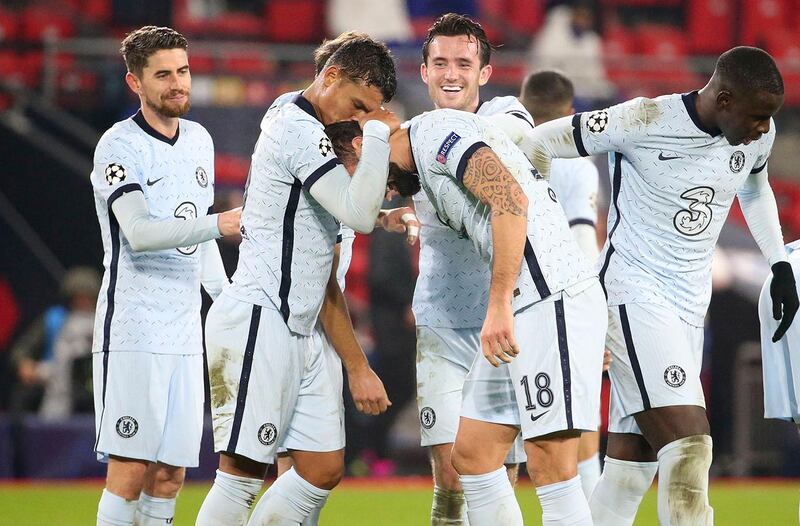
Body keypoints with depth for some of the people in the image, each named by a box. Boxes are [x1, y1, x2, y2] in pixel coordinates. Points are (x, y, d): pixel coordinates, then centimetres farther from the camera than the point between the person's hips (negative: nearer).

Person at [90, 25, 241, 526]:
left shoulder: (199, 140, 15)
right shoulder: (120, 146, -7)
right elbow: (139, 234, -20)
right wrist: (218, 224, -28)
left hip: (185, 330, 7)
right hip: (133, 329, -7)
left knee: (170, 476, 4)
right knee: (131, 470, -11)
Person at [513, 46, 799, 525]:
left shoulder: (758, 136, 0)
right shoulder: (647, 121, -19)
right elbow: (540, 144, -8)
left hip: (690, 302, 7)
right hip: (635, 292, -7)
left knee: (633, 456, 6)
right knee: (689, 442, -20)